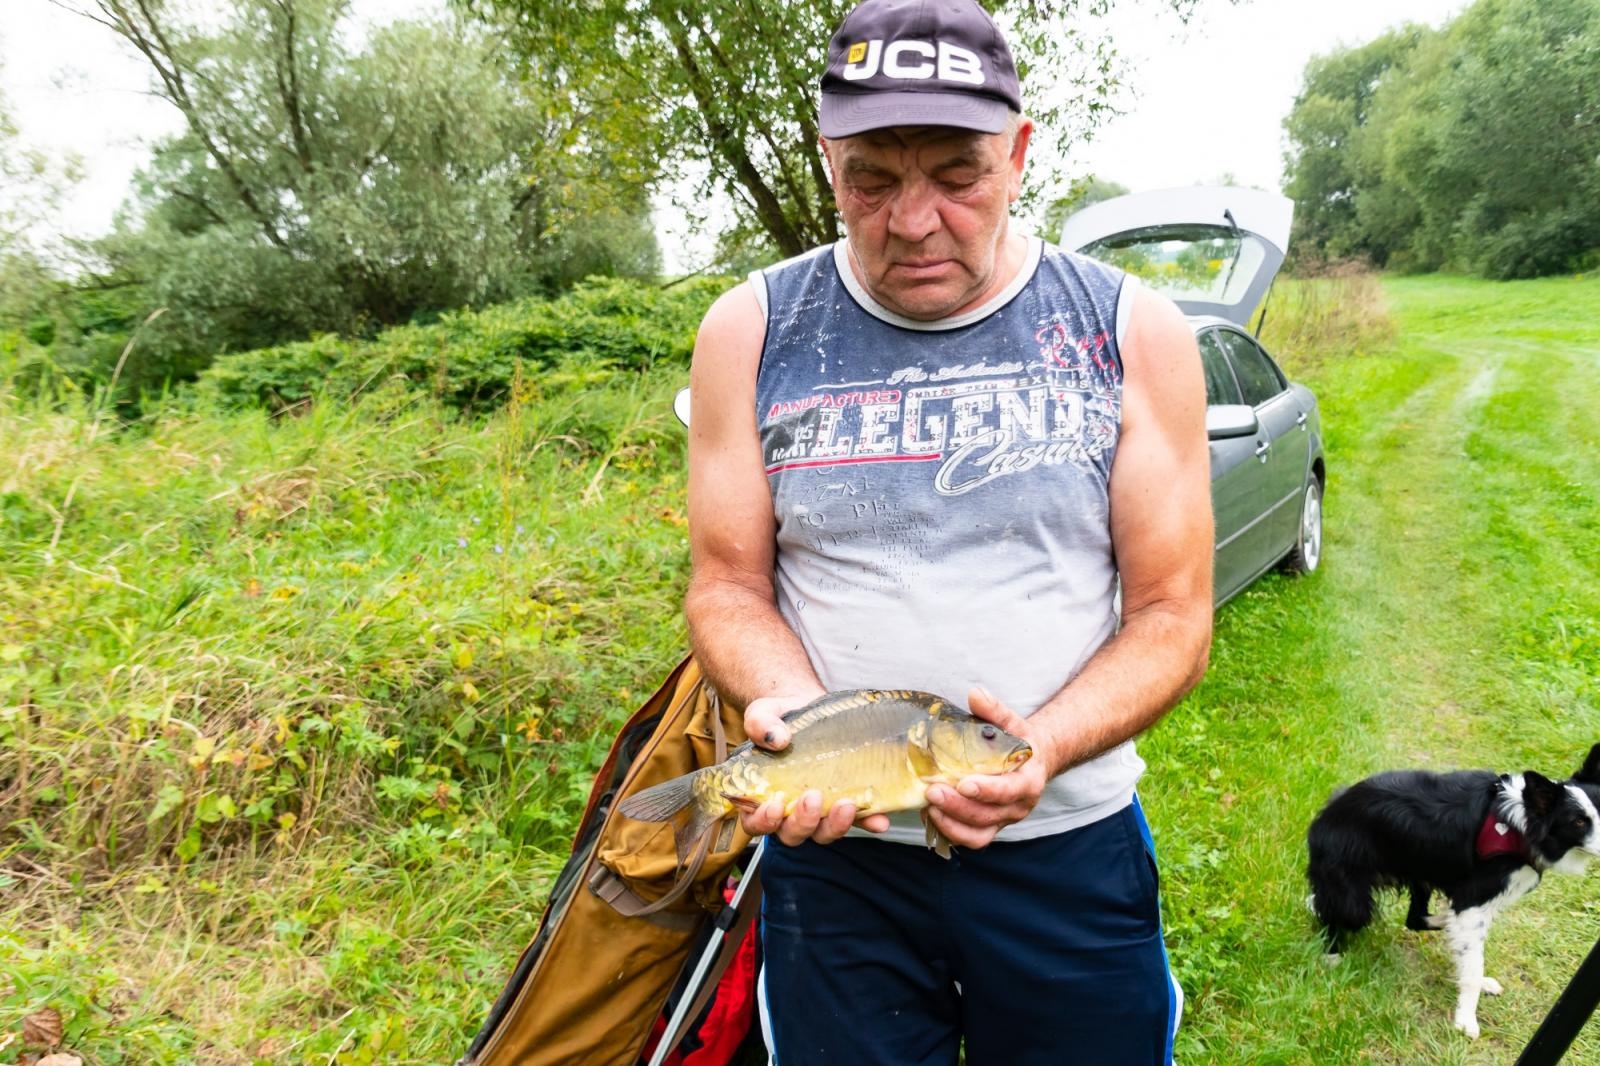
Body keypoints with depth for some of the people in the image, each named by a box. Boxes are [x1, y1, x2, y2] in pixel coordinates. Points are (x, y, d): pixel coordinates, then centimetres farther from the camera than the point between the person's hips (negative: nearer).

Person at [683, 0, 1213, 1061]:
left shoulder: (1136, 334, -5)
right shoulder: (751, 333, -4)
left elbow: (1173, 618, -4)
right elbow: (728, 585, 1)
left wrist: (1043, 747, -21)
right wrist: (798, 711, -19)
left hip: (1070, 845, 0)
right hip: (832, 847, 1)